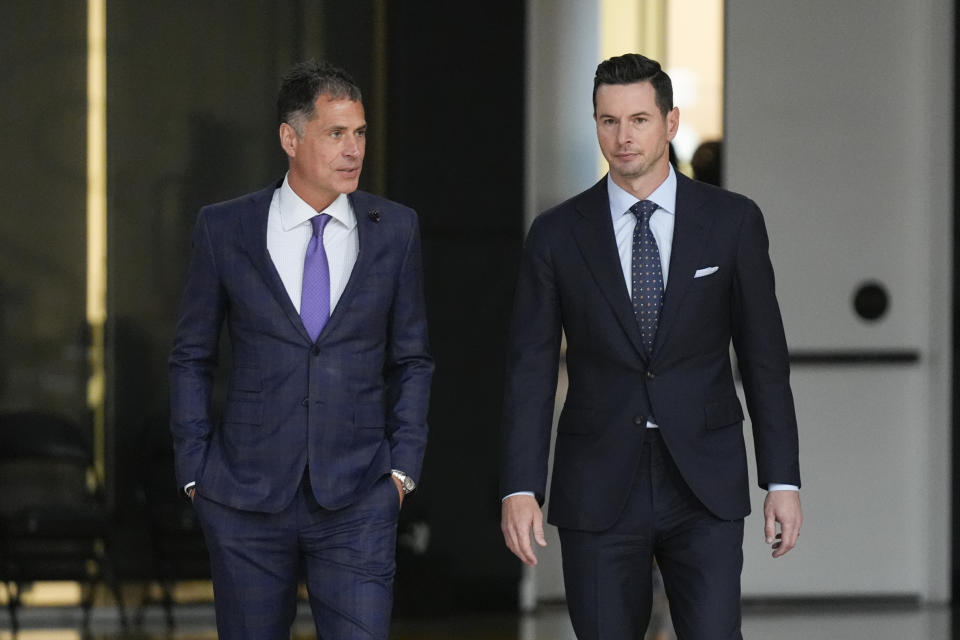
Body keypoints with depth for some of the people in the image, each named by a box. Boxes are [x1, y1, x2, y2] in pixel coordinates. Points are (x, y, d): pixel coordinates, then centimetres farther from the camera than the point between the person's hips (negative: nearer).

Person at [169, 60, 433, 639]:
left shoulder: (394, 230, 5)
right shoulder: (224, 229, 1)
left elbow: (412, 360, 12)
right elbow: (191, 359, 8)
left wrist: (403, 466, 2)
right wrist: (195, 472, 2)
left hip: (357, 502, 0)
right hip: (246, 498, 0)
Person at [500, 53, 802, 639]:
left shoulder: (733, 222, 0)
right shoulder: (557, 235, 1)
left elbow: (764, 359, 3)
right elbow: (531, 371, 1)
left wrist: (783, 481, -1)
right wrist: (520, 489, -8)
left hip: (705, 485, -1)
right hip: (599, 488, 1)